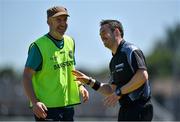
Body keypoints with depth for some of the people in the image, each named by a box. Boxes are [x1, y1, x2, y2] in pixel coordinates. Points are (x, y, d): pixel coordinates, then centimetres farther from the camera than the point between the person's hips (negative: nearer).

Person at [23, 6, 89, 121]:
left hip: (68, 104, 7)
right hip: (46, 106, -7)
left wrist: (80, 86, 6)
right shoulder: (38, 46, -12)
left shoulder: (70, 42, 10)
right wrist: (35, 102, -25)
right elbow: (27, 77, -13)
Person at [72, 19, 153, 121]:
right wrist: (90, 81, 13)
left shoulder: (130, 51, -10)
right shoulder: (114, 61, 18)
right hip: (125, 110, 10)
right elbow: (112, 90, 21)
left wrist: (119, 92, -21)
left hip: (139, 110, -9)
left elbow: (143, 76, -23)